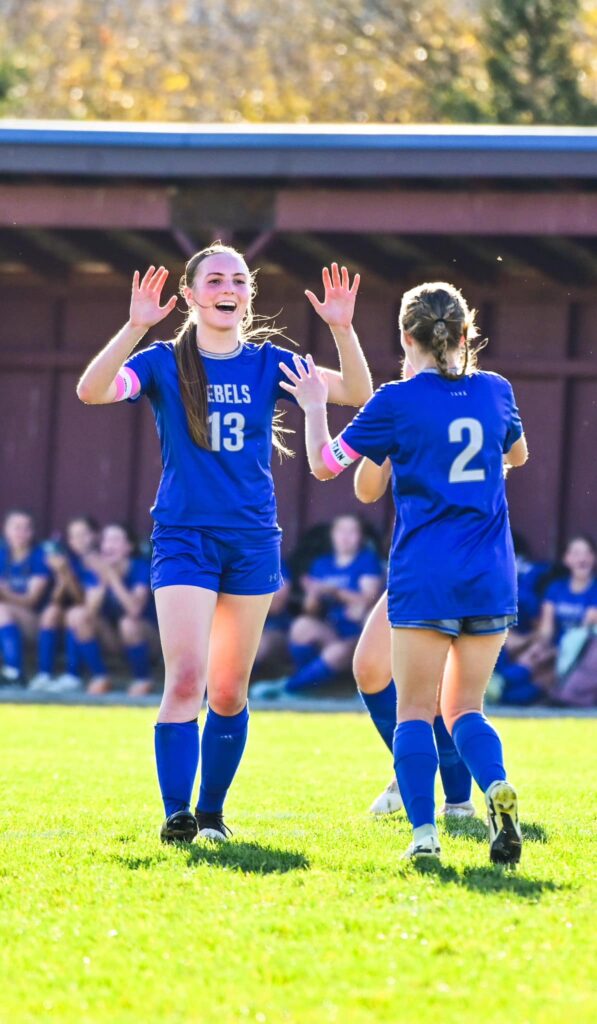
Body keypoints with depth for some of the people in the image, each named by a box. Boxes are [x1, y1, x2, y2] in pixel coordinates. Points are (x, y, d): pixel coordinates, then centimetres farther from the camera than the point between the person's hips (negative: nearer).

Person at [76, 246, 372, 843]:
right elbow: (92, 391, -19)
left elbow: (357, 394, -3)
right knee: (185, 680, -16)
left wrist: (342, 329, -18)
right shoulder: (163, 364, -2)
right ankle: (176, 814, -13)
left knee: (229, 692, 8)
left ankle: (212, 813, 20)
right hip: (183, 540, -3)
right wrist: (135, 327, -31)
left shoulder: (267, 364, 5)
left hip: (252, 542, 3)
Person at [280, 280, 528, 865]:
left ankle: (424, 831, -9)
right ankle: (497, 790, -17)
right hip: (491, 577, 4)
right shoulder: (495, 392, 7)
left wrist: (314, 407, 18)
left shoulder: (397, 402, -5)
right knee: (465, 708, 11)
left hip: (424, 579, -4)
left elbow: (326, 464, 2)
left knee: (416, 711, 4)